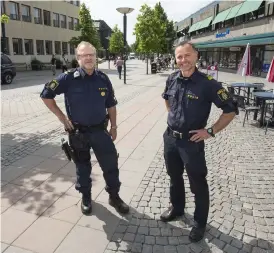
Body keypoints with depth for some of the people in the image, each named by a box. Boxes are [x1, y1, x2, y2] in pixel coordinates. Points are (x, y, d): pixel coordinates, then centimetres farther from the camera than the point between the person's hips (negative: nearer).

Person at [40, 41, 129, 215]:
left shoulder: (103, 79, -2)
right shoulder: (69, 78, -12)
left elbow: (111, 105, 7)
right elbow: (46, 95, -5)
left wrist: (114, 126, 7)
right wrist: (61, 117, -7)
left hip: (100, 130, 2)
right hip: (78, 132, -2)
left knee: (111, 164, 7)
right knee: (83, 167, 14)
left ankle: (114, 196, 28)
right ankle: (86, 197, 36)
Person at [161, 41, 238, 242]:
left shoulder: (207, 83, -17)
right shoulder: (172, 79, -1)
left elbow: (231, 110, -13)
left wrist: (211, 131, -14)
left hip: (192, 141, -5)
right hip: (170, 137, 5)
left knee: (198, 184, 9)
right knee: (174, 177, 23)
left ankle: (200, 222, 31)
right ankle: (177, 208, 47)